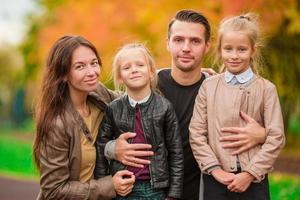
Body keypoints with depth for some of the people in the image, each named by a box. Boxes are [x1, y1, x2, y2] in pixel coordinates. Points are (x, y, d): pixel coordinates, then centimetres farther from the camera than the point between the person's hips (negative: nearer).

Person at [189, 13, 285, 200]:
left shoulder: (266, 89, -1)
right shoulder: (208, 86, 2)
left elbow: (276, 137, -5)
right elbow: (196, 133, 0)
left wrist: (250, 173, -11)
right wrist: (215, 169, -8)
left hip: (254, 180, -1)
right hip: (216, 180, 1)